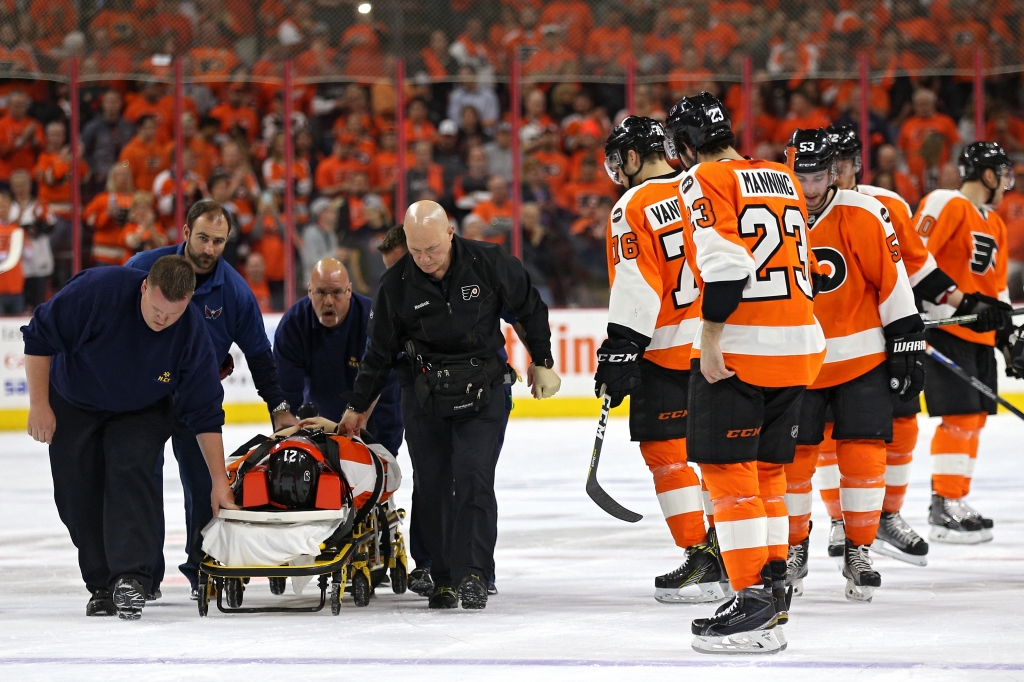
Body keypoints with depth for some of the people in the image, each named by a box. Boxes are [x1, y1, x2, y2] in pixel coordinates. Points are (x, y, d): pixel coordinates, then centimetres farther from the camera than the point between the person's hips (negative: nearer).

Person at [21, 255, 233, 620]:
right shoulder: (99, 290, -34)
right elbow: (39, 339, -21)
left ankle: (131, 579, -28)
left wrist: (219, 480, -18)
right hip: (74, 405, 0)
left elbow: (205, 413, -17)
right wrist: (39, 405, -19)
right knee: (77, 495, -1)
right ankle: (101, 586, 12)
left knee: (132, 474, -23)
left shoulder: (193, 333, -26)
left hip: (141, 412, 0)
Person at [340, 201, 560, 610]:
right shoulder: (396, 284, -8)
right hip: (423, 393, 2)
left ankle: (474, 575, -16)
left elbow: (529, 308, 5)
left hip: (481, 391, -2)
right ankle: (444, 577, 11)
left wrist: (541, 363, 11)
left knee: (473, 477, -14)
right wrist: (358, 407, 11)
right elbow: (379, 351, 5)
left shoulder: (487, 264, -11)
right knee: (433, 485, 2)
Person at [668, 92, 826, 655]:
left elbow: (724, 262, -19)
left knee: (727, 469, -5)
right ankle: (772, 586, 21)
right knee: (767, 469, 18)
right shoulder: (783, 180, 16)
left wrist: (711, 341, -16)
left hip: (739, 348, -8)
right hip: (800, 345, 8)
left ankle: (754, 605, -10)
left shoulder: (705, 181, -7)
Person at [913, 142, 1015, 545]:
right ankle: (944, 507, -9)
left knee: (975, 417, 10)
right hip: (945, 328, -9)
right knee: (961, 416, -13)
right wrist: (958, 301, -23)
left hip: (978, 333, 9)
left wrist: (1007, 332, 15)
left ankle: (956, 501, 18)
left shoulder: (995, 225, 20)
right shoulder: (946, 206, -10)